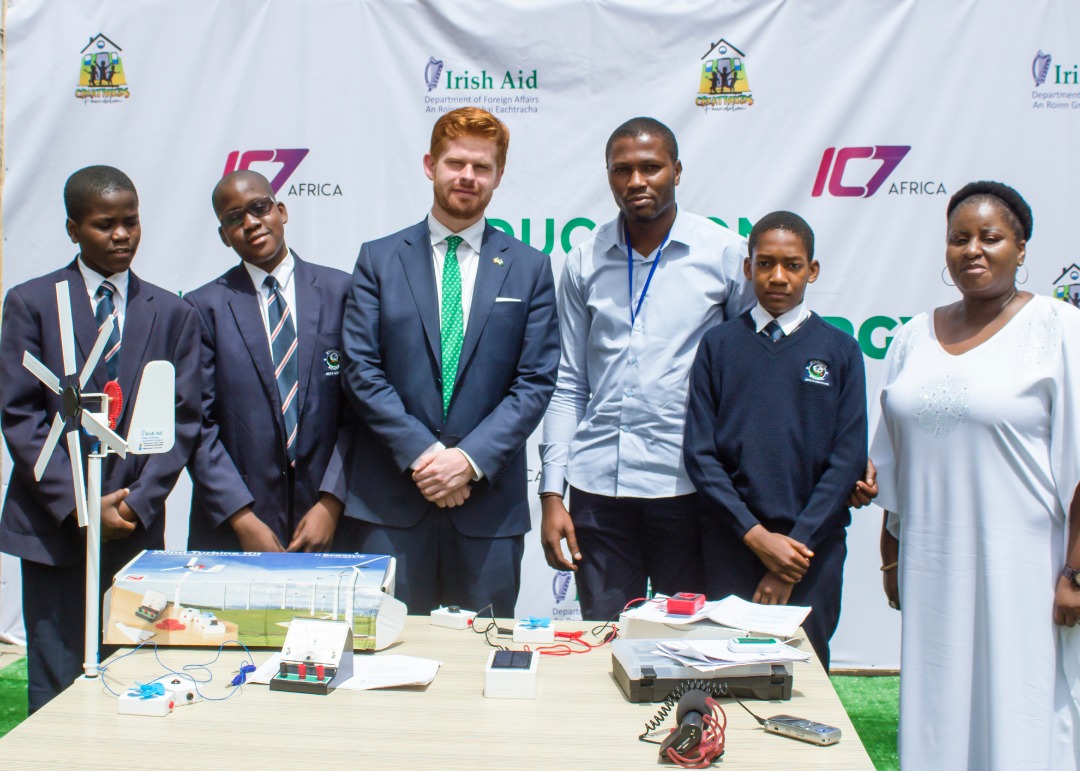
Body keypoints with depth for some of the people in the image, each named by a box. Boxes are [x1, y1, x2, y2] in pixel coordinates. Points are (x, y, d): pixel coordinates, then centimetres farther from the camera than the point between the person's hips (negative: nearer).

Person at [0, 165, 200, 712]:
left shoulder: (172, 313, 9)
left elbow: (182, 421, 4)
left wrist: (138, 503, -8)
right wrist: (79, 506, -11)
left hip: (138, 528, 2)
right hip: (54, 529, -1)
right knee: (56, 690, 1)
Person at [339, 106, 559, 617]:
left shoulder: (529, 268, 8)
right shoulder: (378, 259, 7)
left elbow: (536, 381, 1)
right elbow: (361, 370, -1)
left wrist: (470, 458, -11)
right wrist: (423, 453, -11)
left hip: (489, 501, 1)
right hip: (390, 500, 0)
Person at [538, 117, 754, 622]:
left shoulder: (726, 253, 0)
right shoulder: (585, 261, 6)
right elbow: (568, 385, 8)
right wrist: (552, 493, 4)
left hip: (689, 484, -2)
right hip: (597, 485, 2)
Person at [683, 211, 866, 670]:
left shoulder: (839, 350, 4)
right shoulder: (718, 345, 5)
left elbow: (847, 460, -1)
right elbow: (699, 453, -1)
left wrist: (797, 545, -9)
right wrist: (757, 536, -10)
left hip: (812, 548, 0)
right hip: (730, 546, 0)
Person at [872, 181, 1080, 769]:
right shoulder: (915, 336, 10)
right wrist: (891, 556, 13)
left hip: (1020, 566, -4)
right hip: (932, 565, 5)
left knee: (1018, 717, 2)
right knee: (935, 712, 11)